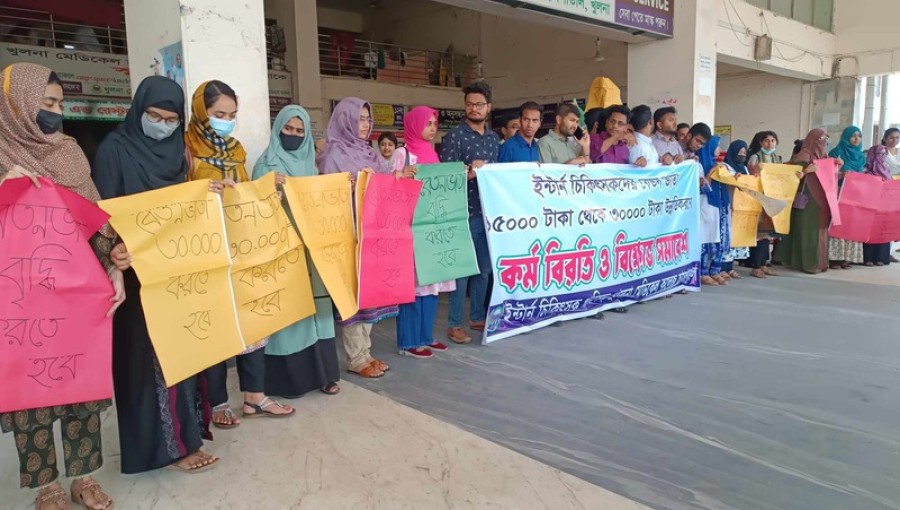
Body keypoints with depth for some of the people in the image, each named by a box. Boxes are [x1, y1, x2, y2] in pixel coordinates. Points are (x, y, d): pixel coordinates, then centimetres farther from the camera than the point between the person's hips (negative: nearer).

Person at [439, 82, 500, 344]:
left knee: (484, 269, 14)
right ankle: (454, 324, 8)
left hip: (489, 212, 7)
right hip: (464, 214, -6)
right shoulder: (454, 136, -6)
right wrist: (470, 172, -23)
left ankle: (478, 317, 27)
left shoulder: (494, 138, 14)